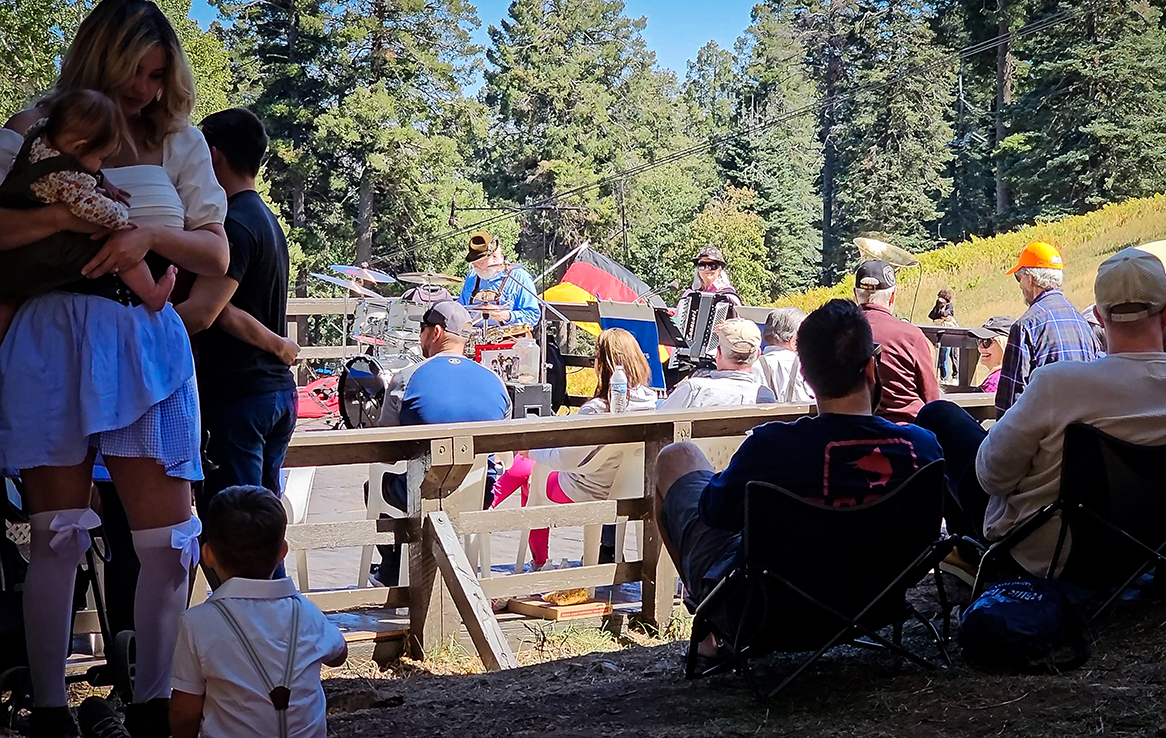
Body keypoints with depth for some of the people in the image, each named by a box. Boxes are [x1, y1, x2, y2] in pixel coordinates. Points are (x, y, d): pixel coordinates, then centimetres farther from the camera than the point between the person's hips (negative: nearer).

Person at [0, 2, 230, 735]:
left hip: (144, 345, 2)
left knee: (169, 539, -1)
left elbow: (217, 256, 8)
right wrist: (66, 217, -18)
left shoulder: (177, 141, 12)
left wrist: (150, 235, -10)